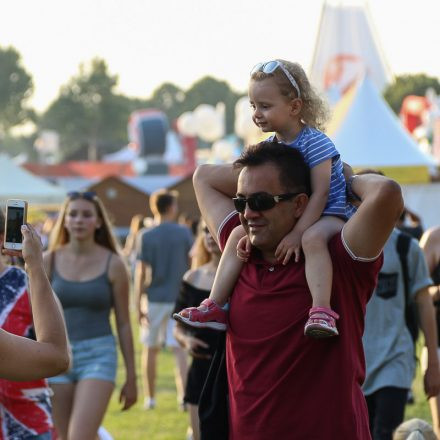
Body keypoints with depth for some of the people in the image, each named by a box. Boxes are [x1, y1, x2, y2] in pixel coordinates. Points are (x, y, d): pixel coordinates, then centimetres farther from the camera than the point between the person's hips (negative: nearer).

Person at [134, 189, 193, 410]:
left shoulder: (146, 236, -5)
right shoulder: (184, 233, -1)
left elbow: (141, 273, -8)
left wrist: (138, 305, -6)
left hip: (154, 299, -1)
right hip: (179, 298, 1)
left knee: (150, 348, 11)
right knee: (179, 348, 0)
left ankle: (150, 398, 17)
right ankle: (183, 395, -13)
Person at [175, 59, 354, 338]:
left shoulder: (314, 142, -18)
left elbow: (320, 194, -24)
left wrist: (297, 233, -31)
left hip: (331, 214, -8)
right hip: (285, 217, 8)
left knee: (313, 237, -41)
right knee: (239, 235, -2)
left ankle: (322, 311, -53)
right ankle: (215, 307, -4)